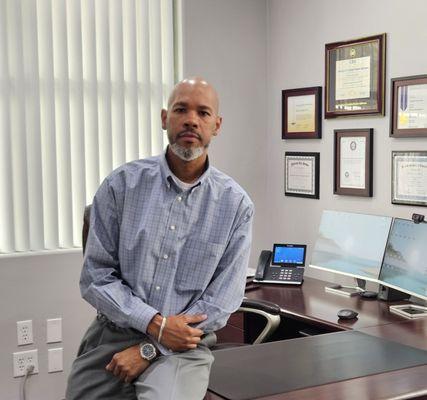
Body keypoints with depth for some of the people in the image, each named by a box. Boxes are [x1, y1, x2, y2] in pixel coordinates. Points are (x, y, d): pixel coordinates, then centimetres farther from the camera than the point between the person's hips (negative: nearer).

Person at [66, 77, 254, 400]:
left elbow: (223, 298, -5)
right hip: (111, 336, 2)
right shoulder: (122, 184, -3)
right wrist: (155, 323, -15)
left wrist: (150, 349, -10)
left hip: (182, 345, -2)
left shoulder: (236, 204, -4)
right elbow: (96, 277, -3)